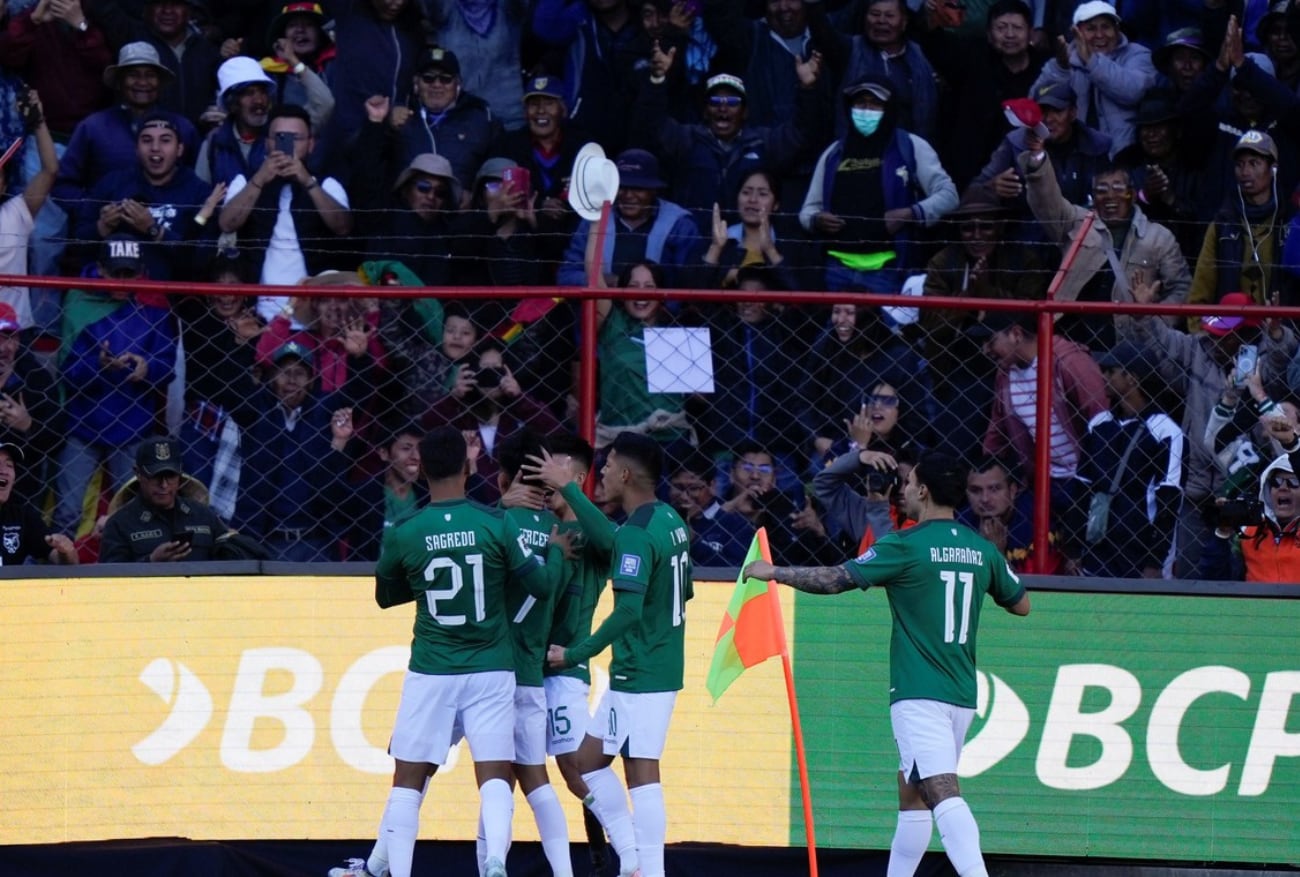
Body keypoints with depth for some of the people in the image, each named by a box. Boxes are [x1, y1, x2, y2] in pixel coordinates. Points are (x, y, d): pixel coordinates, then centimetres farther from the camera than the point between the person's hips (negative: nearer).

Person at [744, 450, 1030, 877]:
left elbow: (835, 580, -7)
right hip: (961, 695, 7)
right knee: (912, 796, 18)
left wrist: (773, 572, 7)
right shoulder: (983, 550, 7)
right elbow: (1021, 604, 19)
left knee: (943, 793, -18)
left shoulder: (906, 546, -10)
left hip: (919, 694, -7)